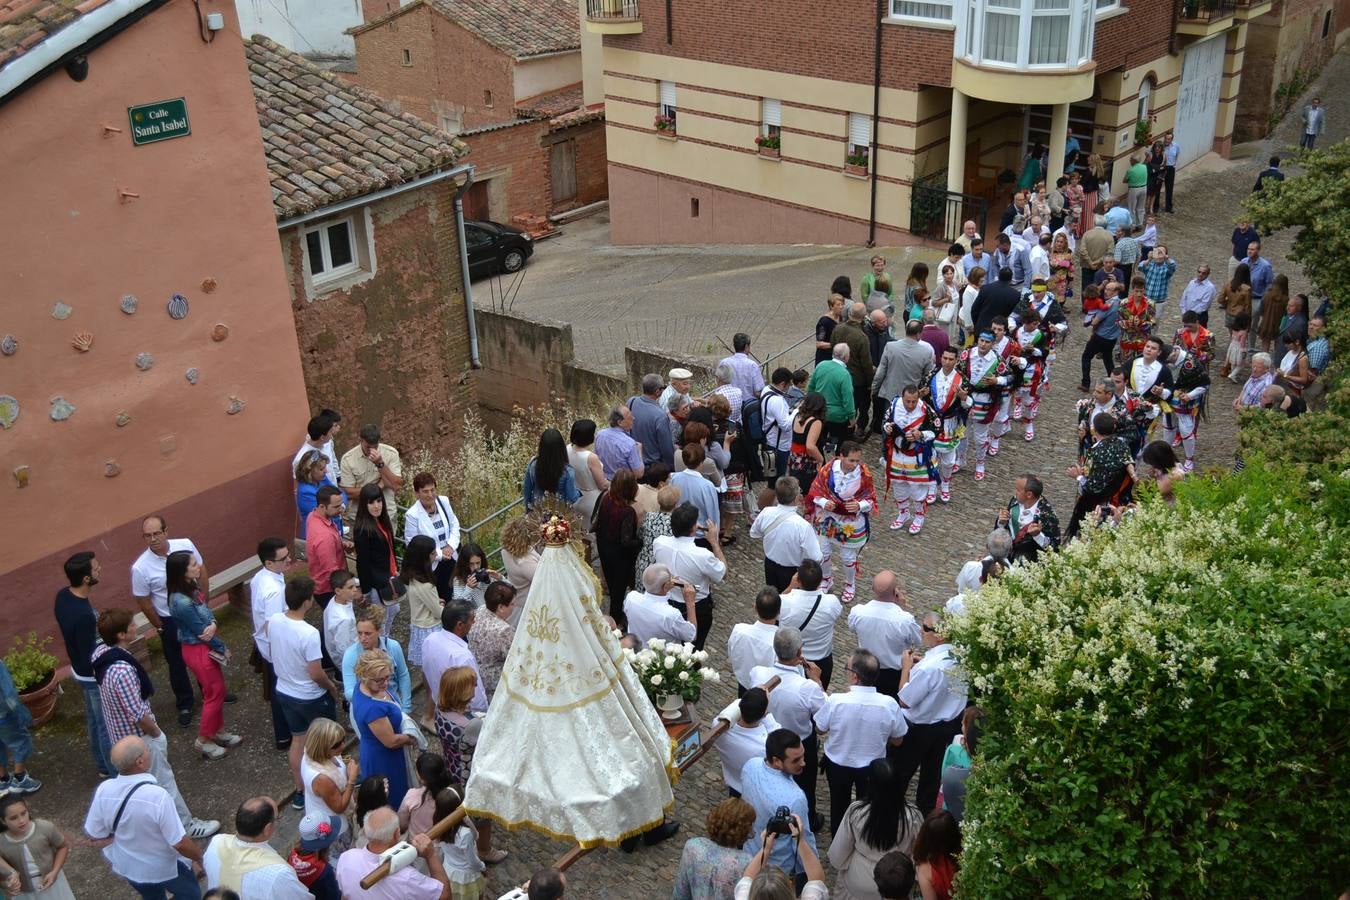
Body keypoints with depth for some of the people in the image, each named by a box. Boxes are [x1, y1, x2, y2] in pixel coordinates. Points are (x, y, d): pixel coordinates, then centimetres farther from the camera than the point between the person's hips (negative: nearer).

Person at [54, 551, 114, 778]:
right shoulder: (83, 615, -38)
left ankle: (103, 765, 44)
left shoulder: (63, 595, -10)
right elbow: (90, 658, -27)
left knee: (94, 720, 26)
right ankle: (117, 774, 27)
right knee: (107, 726, 10)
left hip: (80, 670, 9)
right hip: (94, 675, -9)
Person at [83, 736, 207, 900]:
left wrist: (124, 837, 6)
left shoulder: (104, 790, -23)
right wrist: (200, 857, -10)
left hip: (126, 865, 5)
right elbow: (179, 843, -28)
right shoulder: (158, 795, -37)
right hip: (163, 867, -5)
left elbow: (96, 837, -10)